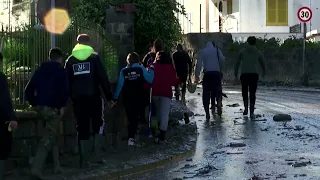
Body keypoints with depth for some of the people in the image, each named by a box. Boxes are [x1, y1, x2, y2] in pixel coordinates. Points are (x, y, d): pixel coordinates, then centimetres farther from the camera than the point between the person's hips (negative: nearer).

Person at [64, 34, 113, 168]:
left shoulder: (70, 60, 8)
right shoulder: (94, 57, -1)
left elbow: (67, 81, 7)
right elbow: (103, 78, -5)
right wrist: (109, 96, -1)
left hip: (78, 98, 3)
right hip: (94, 96, -2)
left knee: (82, 128, 7)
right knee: (98, 125, 11)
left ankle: (84, 160, 3)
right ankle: (98, 155, 2)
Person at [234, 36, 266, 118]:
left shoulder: (242, 51, 3)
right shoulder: (258, 52, 5)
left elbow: (237, 63, 2)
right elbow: (262, 64, 14)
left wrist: (235, 73, 13)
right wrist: (264, 72, 33)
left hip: (244, 74, 0)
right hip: (254, 74, 0)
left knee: (245, 92, 18)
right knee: (252, 93, 5)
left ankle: (246, 108, 5)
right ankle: (252, 112, -2)